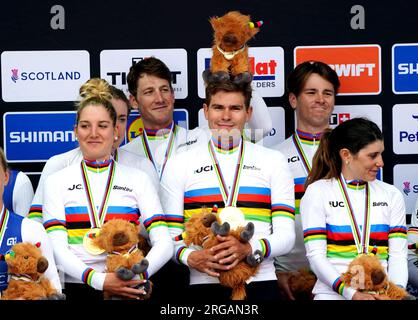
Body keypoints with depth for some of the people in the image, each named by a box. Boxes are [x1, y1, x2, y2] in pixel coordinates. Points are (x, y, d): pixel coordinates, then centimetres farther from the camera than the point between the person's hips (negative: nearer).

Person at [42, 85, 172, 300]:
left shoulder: (138, 179, 13)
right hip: (76, 288, 0)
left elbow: (163, 244, 3)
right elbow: (57, 248, 1)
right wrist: (99, 280, -13)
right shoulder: (56, 182, 12)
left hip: (127, 290, 0)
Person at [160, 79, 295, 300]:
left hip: (260, 284, 0)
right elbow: (170, 236, 7)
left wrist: (248, 248, -16)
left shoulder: (274, 162, 10)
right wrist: (191, 258, -14)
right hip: (205, 284, 0)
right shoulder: (179, 165, 10)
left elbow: (285, 236, 2)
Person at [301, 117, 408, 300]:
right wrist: (352, 293, -14)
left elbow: (398, 255, 8)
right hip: (333, 294, -2)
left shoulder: (392, 195, 15)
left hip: (382, 293, 2)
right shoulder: (318, 192, 6)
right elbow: (316, 255, -2)